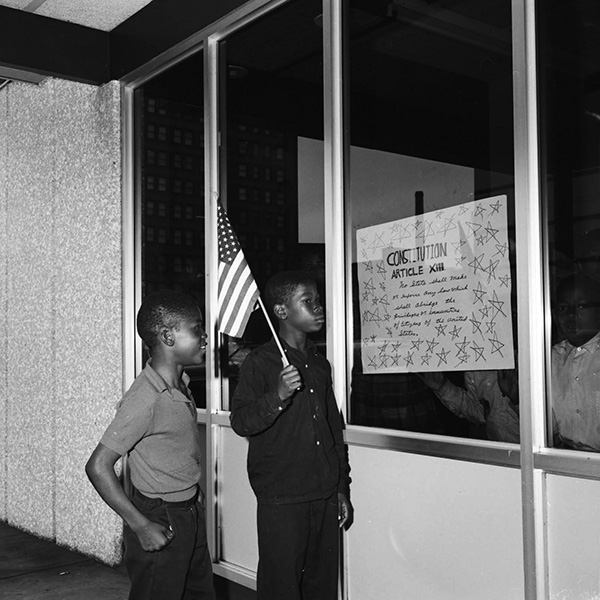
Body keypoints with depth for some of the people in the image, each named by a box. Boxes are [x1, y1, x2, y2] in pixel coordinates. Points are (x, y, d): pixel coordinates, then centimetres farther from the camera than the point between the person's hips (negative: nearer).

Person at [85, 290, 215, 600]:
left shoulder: (181, 381, 1)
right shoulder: (146, 399, -25)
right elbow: (98, 466, -25)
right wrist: (141, 526, -23)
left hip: (191, 513, 8)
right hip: (160, 522, -8)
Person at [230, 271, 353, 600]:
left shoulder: (320, 363, 13)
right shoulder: (260, 362, -6)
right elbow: (240, 422, -12)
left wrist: (342, 489, 16)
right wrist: (278, 396, -28)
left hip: (325, 496, 6)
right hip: (281, 499, -5)